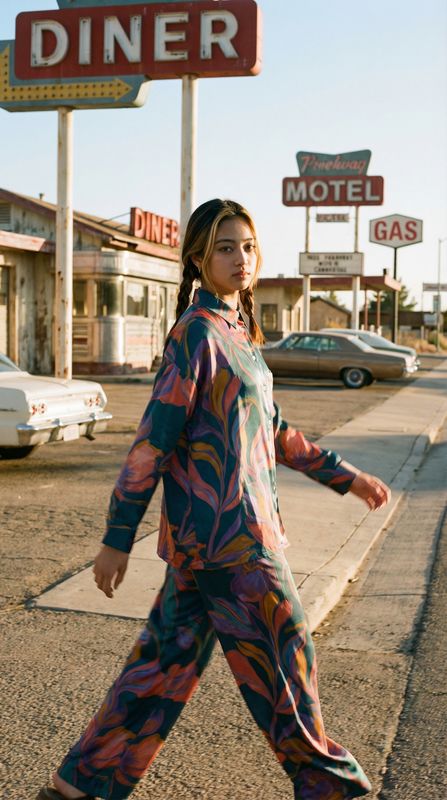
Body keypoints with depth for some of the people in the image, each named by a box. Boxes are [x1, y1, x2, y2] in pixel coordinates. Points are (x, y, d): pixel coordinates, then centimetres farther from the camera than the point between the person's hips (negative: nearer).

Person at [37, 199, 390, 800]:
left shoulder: (239, 332, 14)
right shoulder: (198, 331, -13)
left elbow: (272, 432, 20)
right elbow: (155, 435, -16)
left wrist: (345, 477, 21)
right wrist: (118, 538, -15)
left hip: (236, 522, 9)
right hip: (224, 529, -9)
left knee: (172, 656, 14)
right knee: (281, 648, 6)